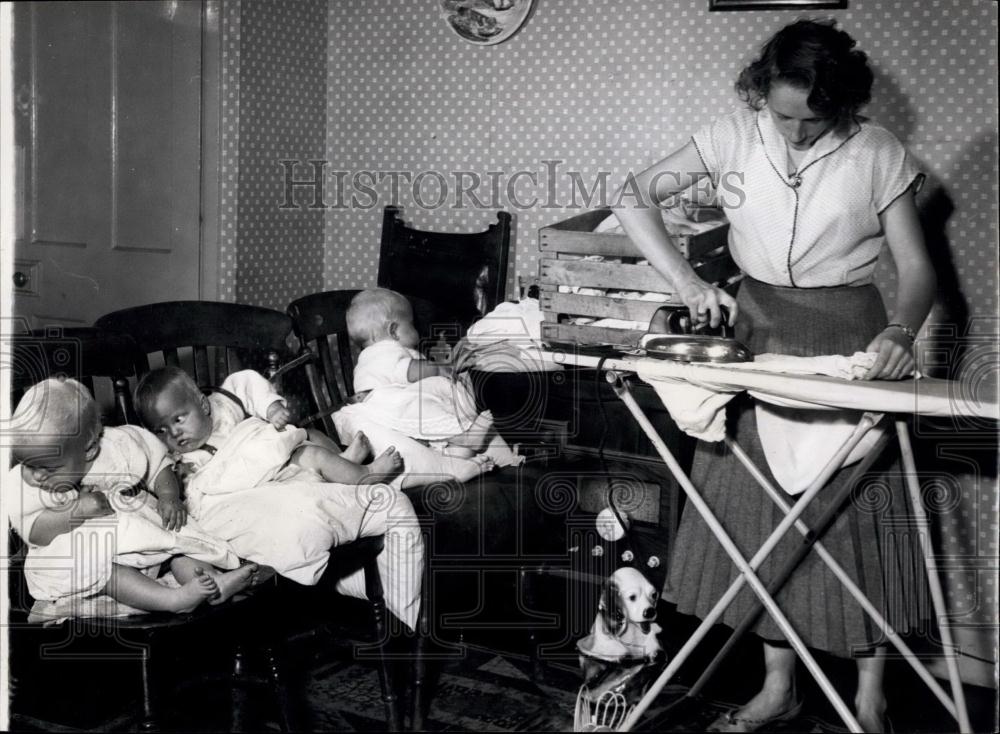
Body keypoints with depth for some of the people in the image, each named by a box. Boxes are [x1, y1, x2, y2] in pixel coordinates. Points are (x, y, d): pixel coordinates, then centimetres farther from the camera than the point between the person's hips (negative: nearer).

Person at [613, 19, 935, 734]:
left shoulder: (878, 154, -10)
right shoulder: (734, 136, -6)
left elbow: (917, 268, -7)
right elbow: (635, 198, -7)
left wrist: (901, 330, -28)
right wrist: (687, 280, -21)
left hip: (847, 333, -2)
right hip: (757, 326, 3)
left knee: (853, 512, 1)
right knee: (757, 507, 6)